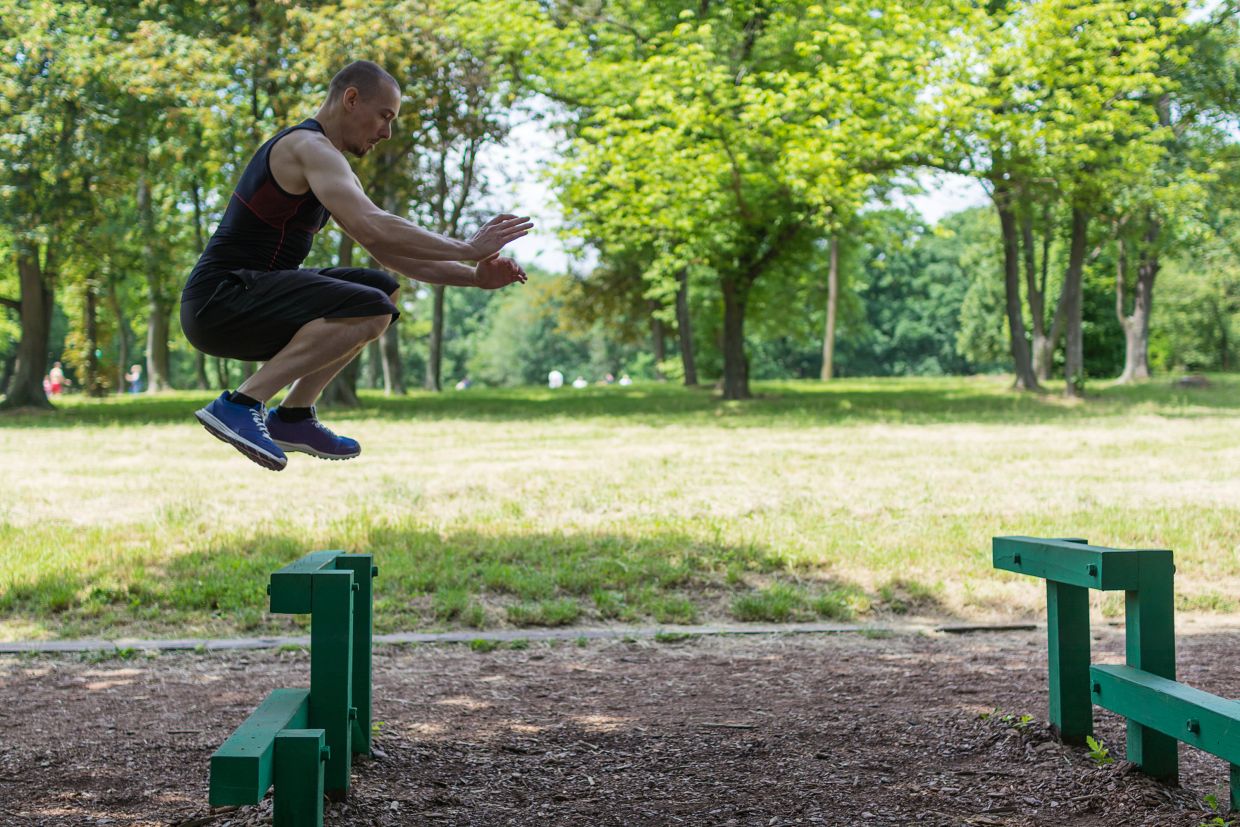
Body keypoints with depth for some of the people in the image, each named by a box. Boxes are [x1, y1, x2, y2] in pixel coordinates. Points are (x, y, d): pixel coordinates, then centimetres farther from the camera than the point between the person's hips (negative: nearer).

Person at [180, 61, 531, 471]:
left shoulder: (324, 158, 20)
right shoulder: (309, 146, -12)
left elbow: (386, 249, 19)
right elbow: (374, 229, -27)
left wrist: (473, 276, 8)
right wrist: (467, 249, -18)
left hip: (247, 296, 10)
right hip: (219, 299, -10)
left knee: (382, 290, 16)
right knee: (370, 310, -25)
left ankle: (293, 416, 9)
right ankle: (240, 404, -20)